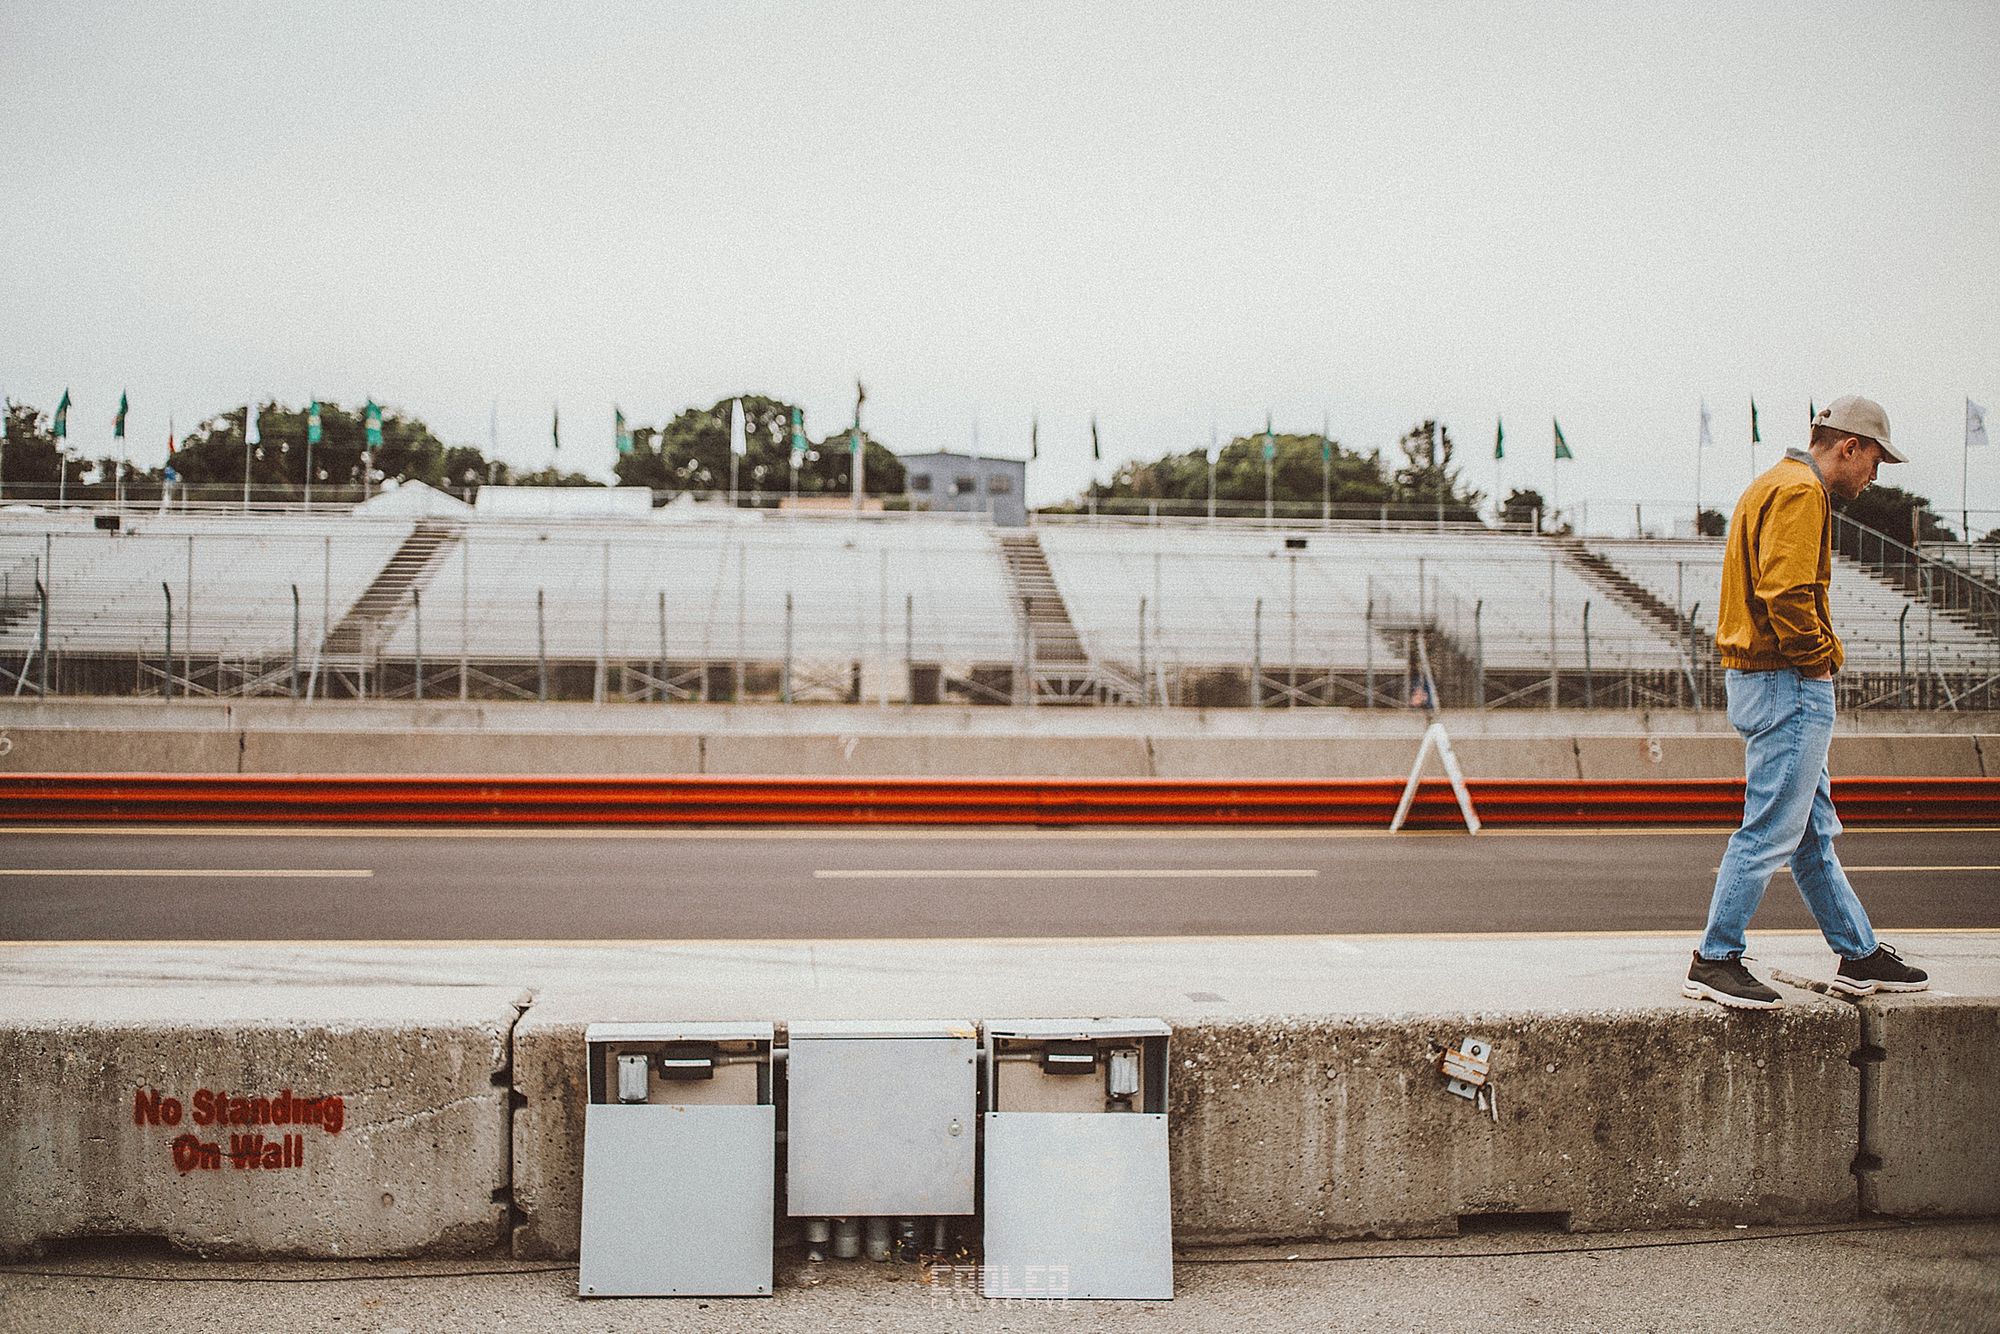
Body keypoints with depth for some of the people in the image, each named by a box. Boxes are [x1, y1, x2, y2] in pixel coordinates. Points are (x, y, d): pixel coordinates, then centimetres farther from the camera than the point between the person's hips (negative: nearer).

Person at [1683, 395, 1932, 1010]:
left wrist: (1814, 665, 12)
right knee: (1771, 829, -7)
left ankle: (1859, 955, 25)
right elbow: (1786, 591, -24)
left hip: (1759, 677, 11)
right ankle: (1715, 961, -2)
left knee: (1813, 831, 15)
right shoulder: (1800, 491, -12)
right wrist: (1817, 659, -13)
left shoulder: (1775, 485, 21)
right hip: (1788, 685, -11)